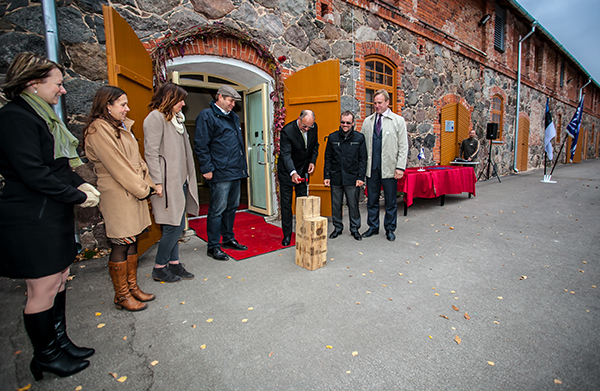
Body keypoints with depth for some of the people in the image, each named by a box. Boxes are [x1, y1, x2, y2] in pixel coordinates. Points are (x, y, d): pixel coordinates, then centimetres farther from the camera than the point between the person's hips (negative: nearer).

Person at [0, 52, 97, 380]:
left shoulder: (43, 117, 15)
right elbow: (33, 173, -22)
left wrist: (79, 183, 3)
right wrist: (78, 196, -14)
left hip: (54, 215, 10)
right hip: (31, 220, -10)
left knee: (59, 280, 16)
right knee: (43, 289, 3)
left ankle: (59, 341, 33)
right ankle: (45, 357, 23)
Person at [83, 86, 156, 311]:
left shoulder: (121, 127, 17)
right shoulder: (99, 130, -12)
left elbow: (135, 159, 16)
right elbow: (117, 166, -17)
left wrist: (147, 183, 5)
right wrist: (143, 189, -12)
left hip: (133, 192, 9)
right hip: (117, 195, -9)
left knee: (132, 241, 13)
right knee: (121, 245, 0)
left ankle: (132, 287, 26)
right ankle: (121, 296, 14)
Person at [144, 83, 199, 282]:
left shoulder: (176, 118, 20)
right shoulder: (155, 118, -7)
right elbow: (151, 152, -14)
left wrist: (188, 177, 15)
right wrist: (157, 182, -20)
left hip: (180, 180, 9)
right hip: (168, 182, -9)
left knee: (175, 226, 12)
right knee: (175, 225, -6)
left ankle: (174, 262, 23)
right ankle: (159, 268, 11)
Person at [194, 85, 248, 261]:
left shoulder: (233, 117, 20)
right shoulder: (206, 116, -6)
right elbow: (201, 145, -12)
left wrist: (242, 166, 19)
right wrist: (207, 169, -17)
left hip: (236, 171, 9)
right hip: (220, 173, -8)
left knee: (232, 207, 16)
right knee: (217, 210, -2)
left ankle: (228, 239, 30)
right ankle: (213, 246, 10)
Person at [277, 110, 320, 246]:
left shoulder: (314, 127, -7)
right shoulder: (287, 131, -24)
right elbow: (286, 154, -30)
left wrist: (312, 161, -4)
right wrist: (293, 173, -44)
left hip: (303, 169, 4)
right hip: (287, 171, -4)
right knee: (286, 203, 1)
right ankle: (287, 234, 13)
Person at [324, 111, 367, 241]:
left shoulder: (359, 138, 2)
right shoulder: (332, 137, 6)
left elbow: (363, 159, 2)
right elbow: (328, 158, 8)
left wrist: (361, 177, -6)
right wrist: (327, 176, 2)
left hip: (352, 178, -2)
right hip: (336, 178, 2)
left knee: (353, 205, 5)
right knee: (336, 205, 9)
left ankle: (355, 229, 20)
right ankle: (338, 227, 24)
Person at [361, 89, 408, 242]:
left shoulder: (398, 120, 4)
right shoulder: (367, 121, 11)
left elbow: (403, 146, 0)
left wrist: (400, 167, -9)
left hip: (389, 168, -2)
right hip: (371, 168, 3)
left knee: (391, 201, 6)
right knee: (372, 200, 9)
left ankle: (390, 229, 21)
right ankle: (373, 227, 23)